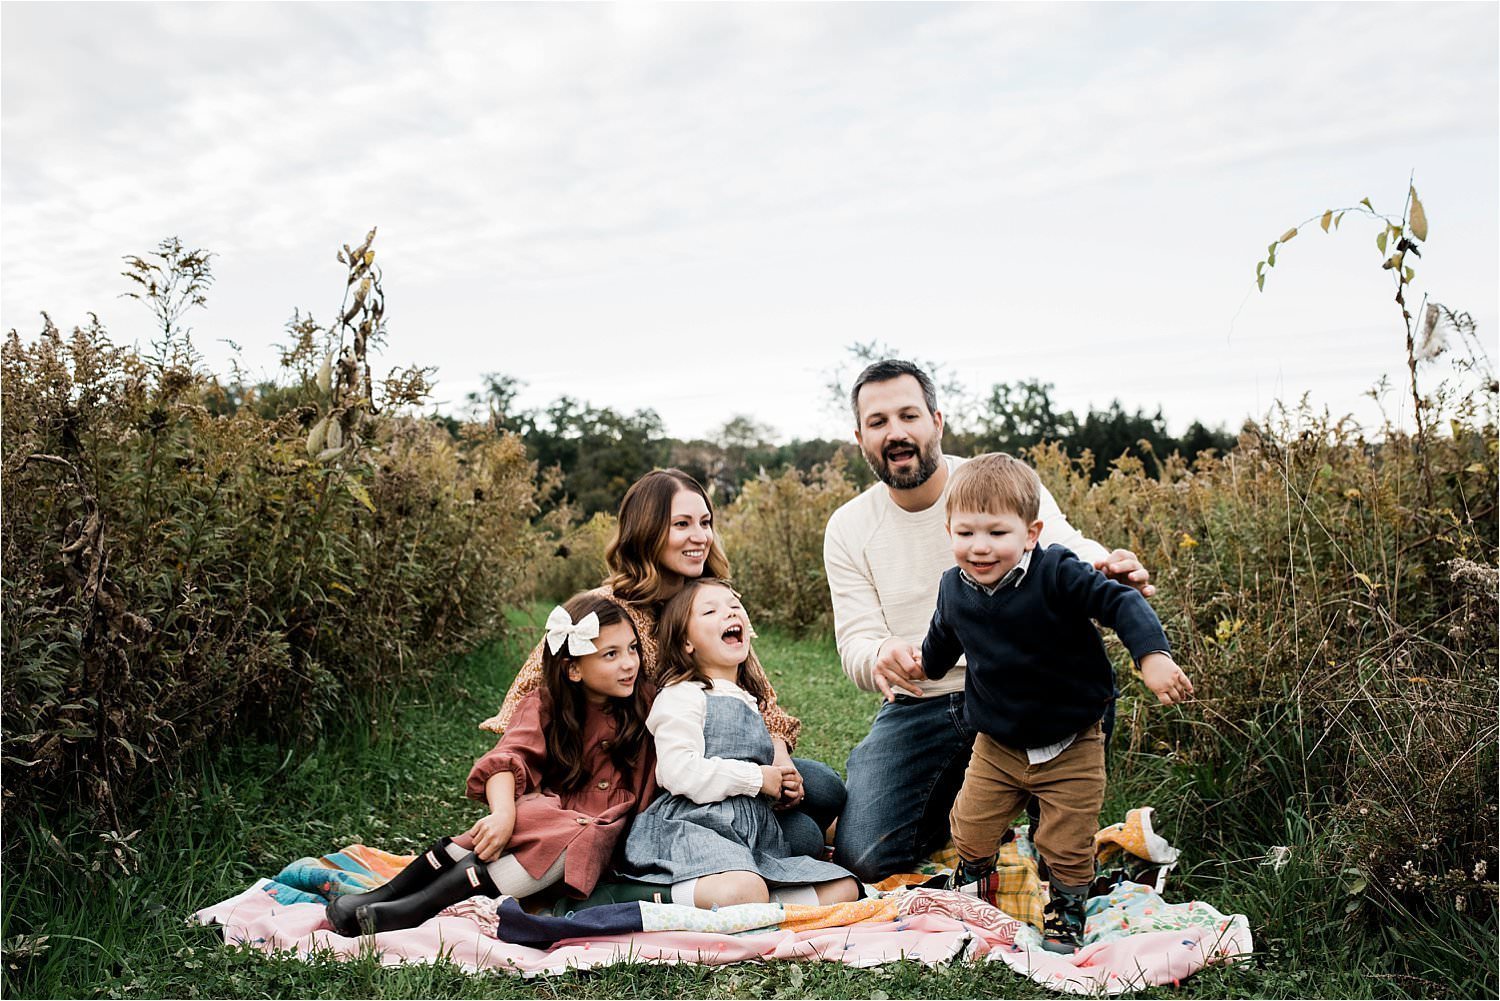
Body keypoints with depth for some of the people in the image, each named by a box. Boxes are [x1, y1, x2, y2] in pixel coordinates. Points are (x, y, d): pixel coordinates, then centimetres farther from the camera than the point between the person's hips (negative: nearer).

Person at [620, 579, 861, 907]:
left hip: (755, 831, 9)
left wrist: (783, 788, 14)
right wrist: (757, 778, -10)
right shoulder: (680, 696, 0)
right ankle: (668, 895, -18)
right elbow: (680, 771, -17)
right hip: (698, 825, -9)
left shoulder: (751, 703, 28)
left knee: (843, 888, -7)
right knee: (744, 891, -40)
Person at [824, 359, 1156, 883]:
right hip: (918, 707, 1)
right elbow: (856, 645, -6)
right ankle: (961, 802, 17)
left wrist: (1109, 569, -45)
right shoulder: (848, 529, -1)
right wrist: (880, 657, -32)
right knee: (863, 855, -16)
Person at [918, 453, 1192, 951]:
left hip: (1070, 744, -4)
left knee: (1066, 843, 6)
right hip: (997, 744, 4)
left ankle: (1067, 910, 34)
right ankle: (973, 885, 42)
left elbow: (1120, 602, -26)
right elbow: (942, 639, 15)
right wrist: (919, 669, 31)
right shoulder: (955, 588, -7)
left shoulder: (1057, 574, -24)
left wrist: (1154, 656, -41)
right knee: (970, 830, 11)